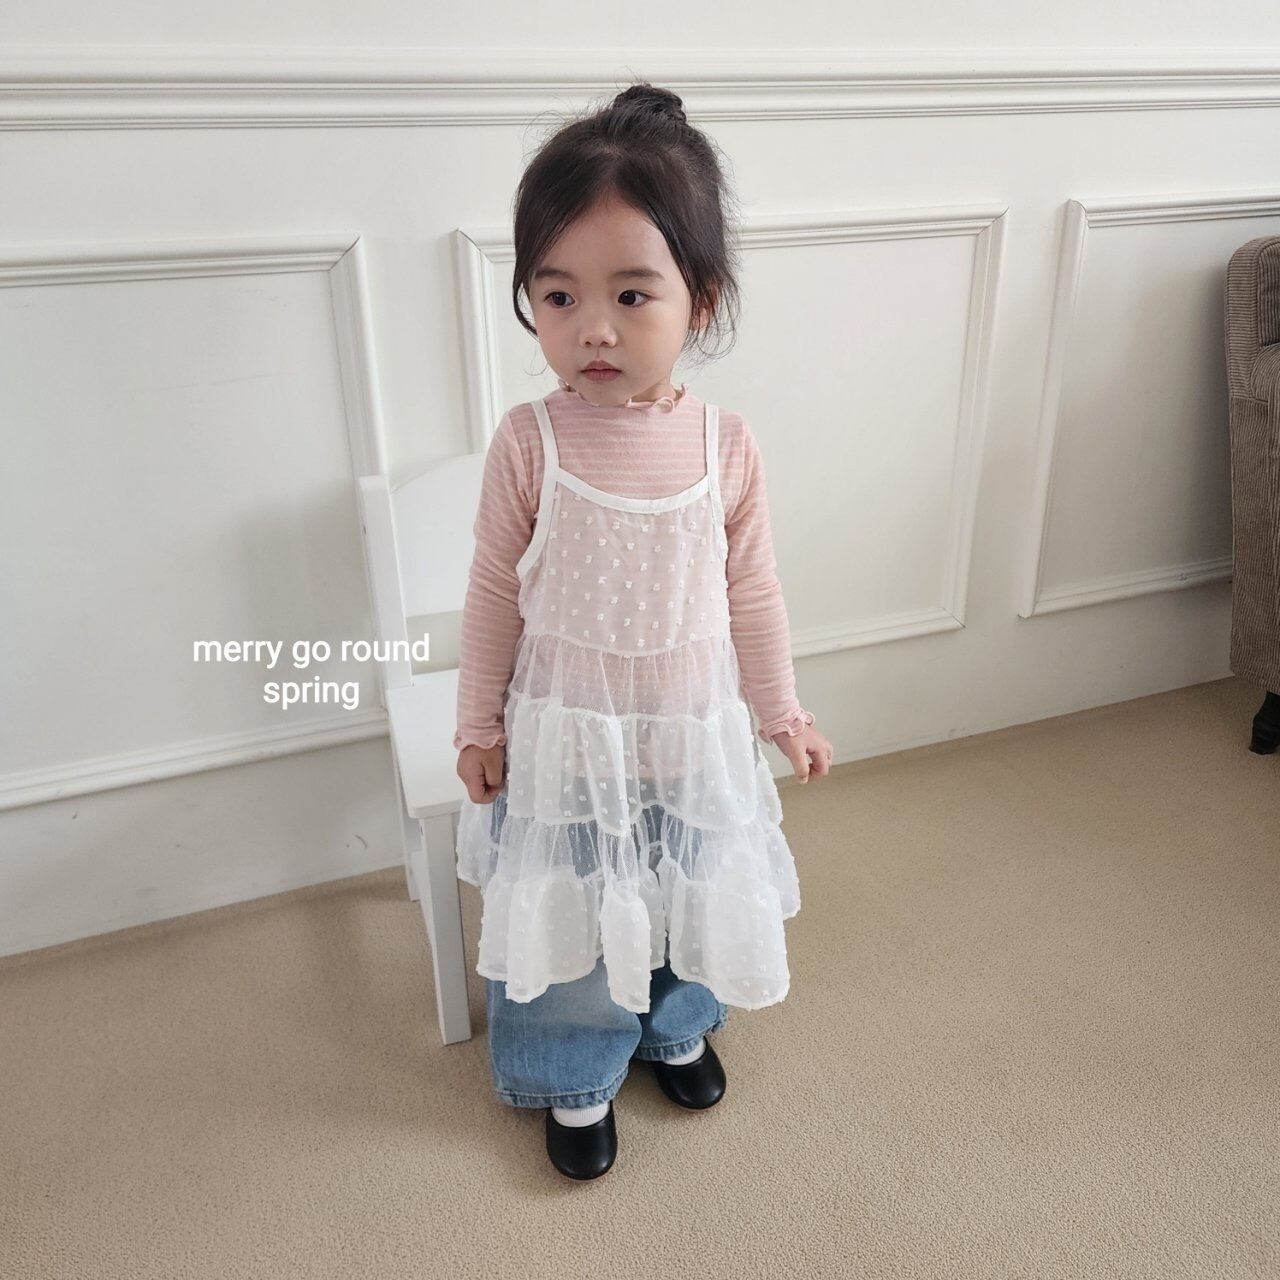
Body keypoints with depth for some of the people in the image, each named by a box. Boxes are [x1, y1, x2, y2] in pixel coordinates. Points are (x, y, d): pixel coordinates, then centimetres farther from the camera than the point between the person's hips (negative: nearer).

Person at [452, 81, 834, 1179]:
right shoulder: (528, 444, -17)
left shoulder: (727, 446, -13)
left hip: (693, 733, 2)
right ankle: (578, 1082, 42)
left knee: (690, 899, 22)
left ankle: (677, 1028, 53)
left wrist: (780, 710, 7)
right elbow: (495, 593, -6)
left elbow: (753, 592, -1)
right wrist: (481, 724, 0)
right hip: (565, 734, -1)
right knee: (568, 917, 15)